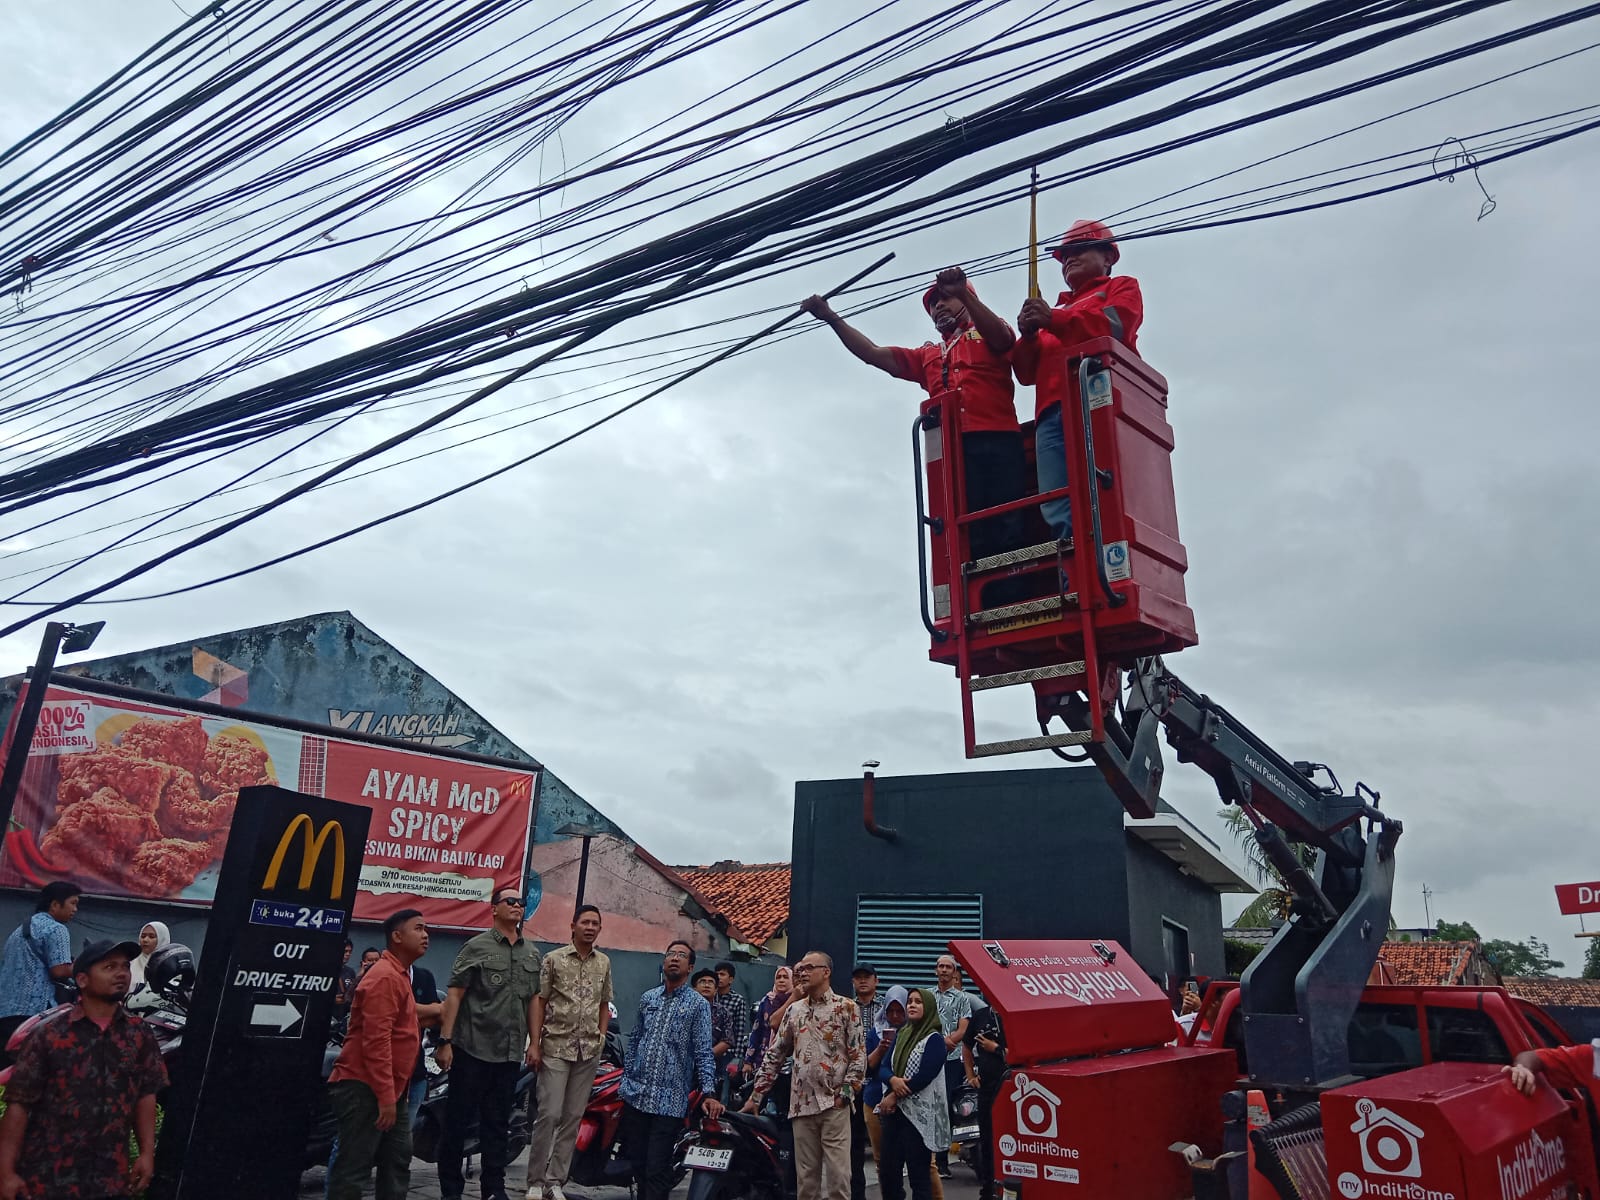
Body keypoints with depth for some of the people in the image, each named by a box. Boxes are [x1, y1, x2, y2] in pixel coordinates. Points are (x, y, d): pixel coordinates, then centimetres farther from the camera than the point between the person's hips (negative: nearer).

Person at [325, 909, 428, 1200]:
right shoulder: (384, 977, -17)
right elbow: (376, 1040, -24)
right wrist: (385, 1095, -25)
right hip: (365, 1089, -11)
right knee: (353, 1168, -7)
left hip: (391, 1089, 11)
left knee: (397, 1164, 13)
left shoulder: (399, 975, 17)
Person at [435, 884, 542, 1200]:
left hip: (510, 1052, 4)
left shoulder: (532, 953, 11)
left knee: (497, 1124, 12)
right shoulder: (477, 946, -4)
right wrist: (445, 1041, -12)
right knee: (458, 1120, 4)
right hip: (472, 1048, -4)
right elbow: (454, 995, -7)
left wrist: (534, 1042, 10)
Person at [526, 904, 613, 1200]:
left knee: (573, 1117, 7)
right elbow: (539, 1001, -3)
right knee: (549, 1114, -6)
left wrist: (602, 1036, 7)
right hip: (556, 1048, -4)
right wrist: (535, 1044, -9)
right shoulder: (554, 959, -2)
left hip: (589, 1051, 4)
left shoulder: (604, 963, 9)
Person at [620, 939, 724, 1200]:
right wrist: (626, 1078, 12)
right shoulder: (648, 998, 12)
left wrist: (709, 1093, -19)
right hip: (636, 1094, 5)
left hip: (670, 1098, -4)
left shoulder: (698, 1004, -2)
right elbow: (634, 1041, 18)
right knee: (636, 1161, 12)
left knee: (657, 1169, -5)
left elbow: (703, 1052, -8)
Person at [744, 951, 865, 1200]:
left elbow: (859, 1055, -4)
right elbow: (774, 1054, 13)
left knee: (838, 1174, -5)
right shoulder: (794, 1010, 12)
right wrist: (756, 1095, 9)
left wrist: (845, 1092, -11)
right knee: (806, 1176, 9)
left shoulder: (847, 1008, -1)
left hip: (834, 1104, -4)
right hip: (802, 1104, 4)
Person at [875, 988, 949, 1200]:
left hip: (919, 1114, -6)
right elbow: (884, 1067, 7)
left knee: (919, 1173, -2)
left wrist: (893, 1097, -12)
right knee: (888, 1171, 8)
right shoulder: (901, 1034, 13)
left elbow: (924, 1076, -15)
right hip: (895, 1111, 6)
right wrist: (893, 1080, -15)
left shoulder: (934, 1039, -6)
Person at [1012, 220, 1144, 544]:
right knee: (1057, 510, -16)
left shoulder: (1122, 287, 25)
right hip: (1053, 414, 4)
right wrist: (1028, 337, 7)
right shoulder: (1057, 308, 37)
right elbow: (1027, 372, 26)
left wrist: (1054, 320, -6)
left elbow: (1115, 324, 0)